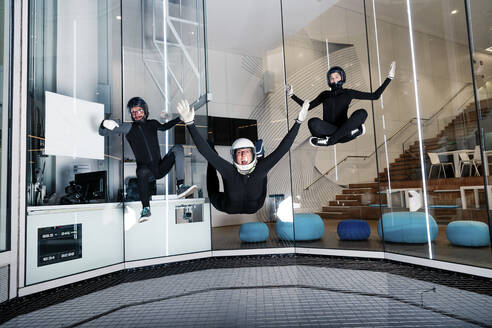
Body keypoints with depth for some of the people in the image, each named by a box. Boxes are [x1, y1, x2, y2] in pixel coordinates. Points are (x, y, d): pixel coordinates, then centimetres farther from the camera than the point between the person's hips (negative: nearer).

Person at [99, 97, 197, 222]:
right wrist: (105, 123, -16)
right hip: (147, 171, -3)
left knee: (177, 148, -17)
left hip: (160, 168, 4)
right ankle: (145, 208, -37)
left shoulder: (152, 124, 15)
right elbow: (102, 132, 8)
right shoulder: (127, 127, 6)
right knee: (142, 171, -39)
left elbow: (164, 127, 36)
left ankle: (180, 187, -32)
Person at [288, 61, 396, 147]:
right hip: (328, 130, 0)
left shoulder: (348, 93, 15)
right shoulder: (325, 95, 21)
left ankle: (329, 140, -33)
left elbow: (375, 96, 14)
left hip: (344, 128, 1)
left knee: (362, 113, -29)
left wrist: (389, 78, 11)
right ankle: (353, 131, -29)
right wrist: (292, 95, 20)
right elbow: (308, 106, 25)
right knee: (313, 123, -33)